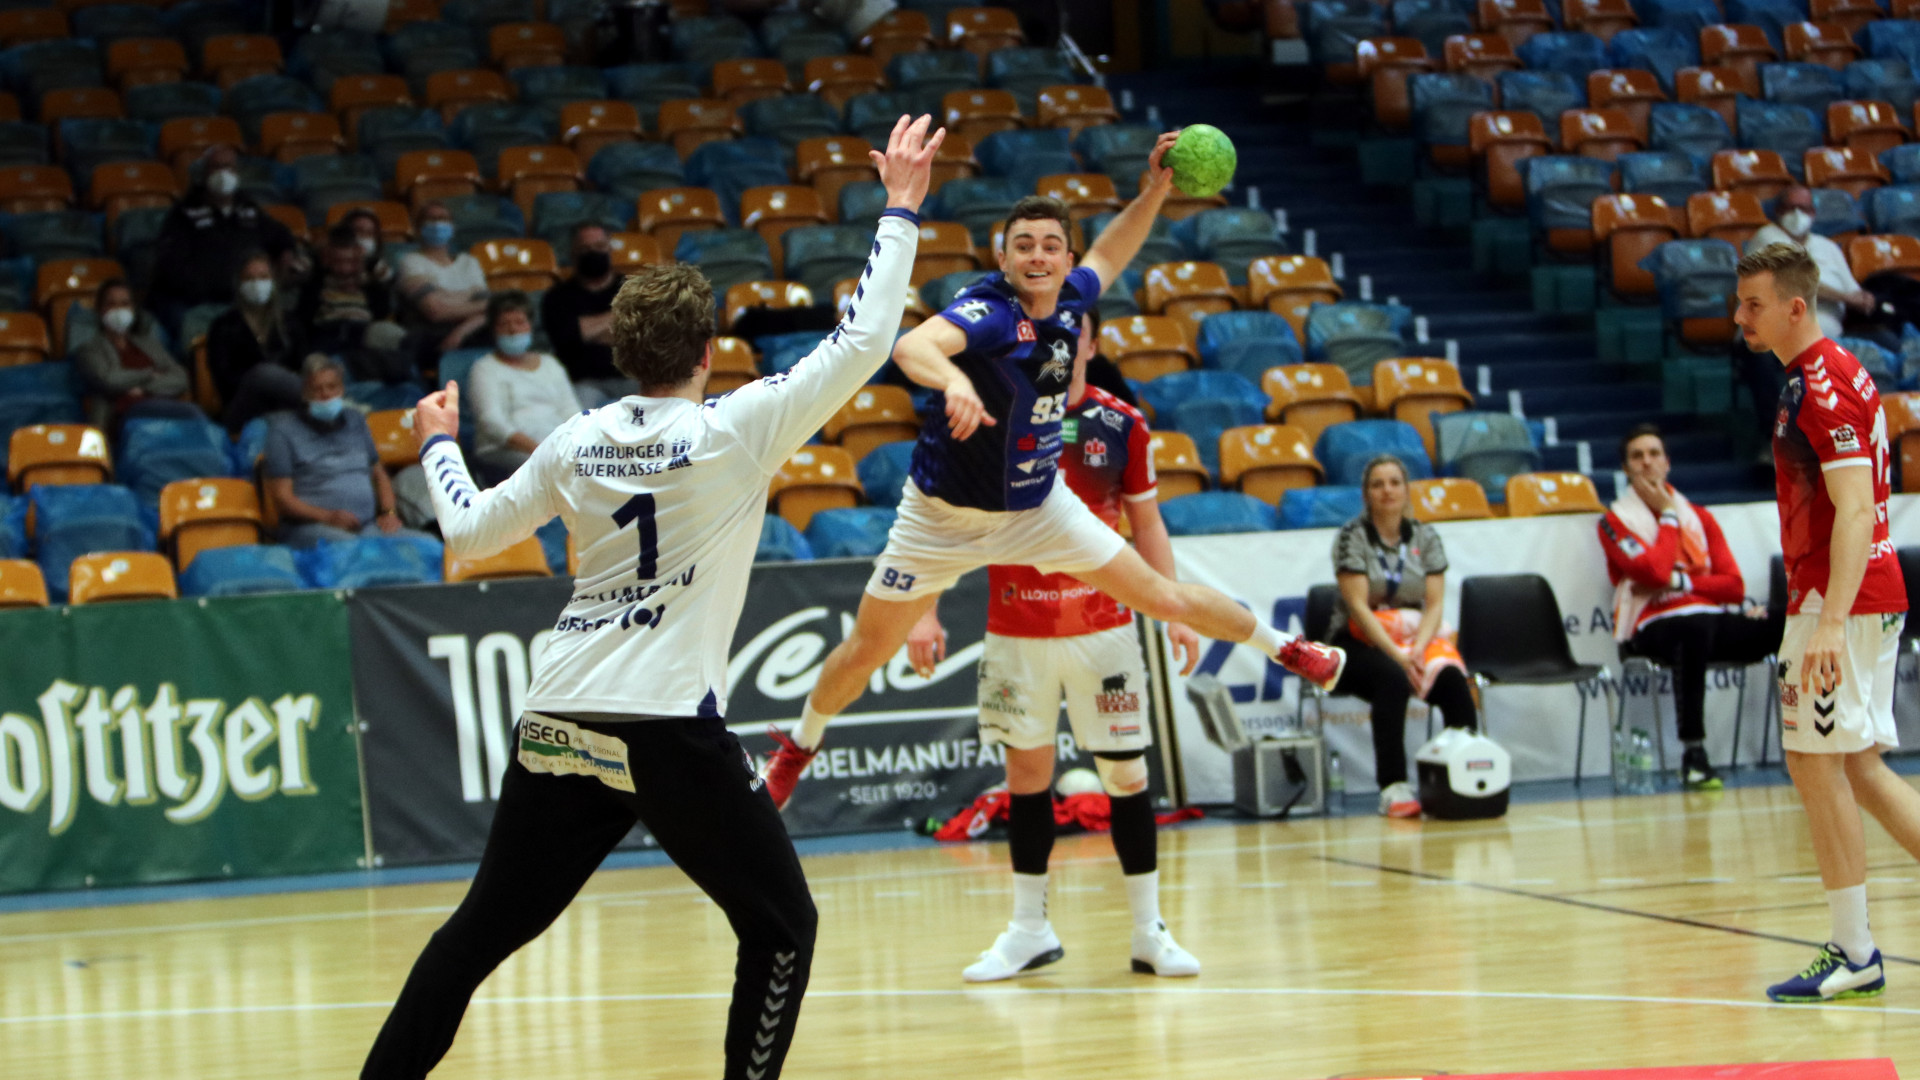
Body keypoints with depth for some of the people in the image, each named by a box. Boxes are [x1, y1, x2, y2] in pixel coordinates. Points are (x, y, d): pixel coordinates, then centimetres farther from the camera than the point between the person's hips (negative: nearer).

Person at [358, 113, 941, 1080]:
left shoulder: (577, 441, 8)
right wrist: (899, 207, 6)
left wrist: (438, 443, 36)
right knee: (781, 927, 9)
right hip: (668, 728, -5)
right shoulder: (736, 428, -5)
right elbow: (862, 343, -4)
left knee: (482, 930, 15)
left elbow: (469, 531, 18)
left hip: (556, 724, 5)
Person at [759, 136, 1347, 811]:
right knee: (867, 650, 8)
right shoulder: (989, 311, -29)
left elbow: (1109, 254, 16)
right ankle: (799, 748, 34)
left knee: (1163, 598, 7)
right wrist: (951, 377, -73)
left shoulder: (1068, 300, -8)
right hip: (945, 516, -4)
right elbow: (912, 346, -51)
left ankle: (1282, 647, 30)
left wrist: (1155, 190, 0)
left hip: (1039, 508, 4)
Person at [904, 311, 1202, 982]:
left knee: (1126, 772, 0)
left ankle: (1149, 932, 7)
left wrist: (1175, 613, -1)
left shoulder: (1122, 424, 0)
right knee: (1026, 771, 5)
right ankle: (1030, 931, 15)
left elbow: (1147, 524, 8)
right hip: (1016, 631, 0)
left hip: (1103, 627, 0)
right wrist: (925, 612, -6)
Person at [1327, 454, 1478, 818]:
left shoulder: (1425, 537, 8)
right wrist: (1397, 654, -23)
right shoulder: (1352, 537, -3)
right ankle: (1393, 788, -41)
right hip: (1360, 641, -3)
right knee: (1393, 679, -37)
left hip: (1418, 635, 4)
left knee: (1452, 679, -29)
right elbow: (1358, 606, -12)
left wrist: (1418, 648, -19)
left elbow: (1434, 604, 1)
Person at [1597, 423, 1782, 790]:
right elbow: (1655, 572, -12)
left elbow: (1734, 586, 10)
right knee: (1695, 627, -43)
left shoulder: (1699, 516, 21)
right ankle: (1693, 754, -42)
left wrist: (1680, 581, -5)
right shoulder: (1615, 521, 7)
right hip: (1655, 628, -5)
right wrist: (1668, 516, 1)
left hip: (1713, 621, 5)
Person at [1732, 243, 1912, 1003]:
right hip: (1870, 596, 10)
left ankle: (1854, 955, -2)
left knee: (1817, 765, -6)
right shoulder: (1827, 376, 16)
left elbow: (1855, 510, -24)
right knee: (1857, 768, 13)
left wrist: (1831, 619, -31)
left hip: (1841, 599, -10)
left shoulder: (1821, 385, -16)